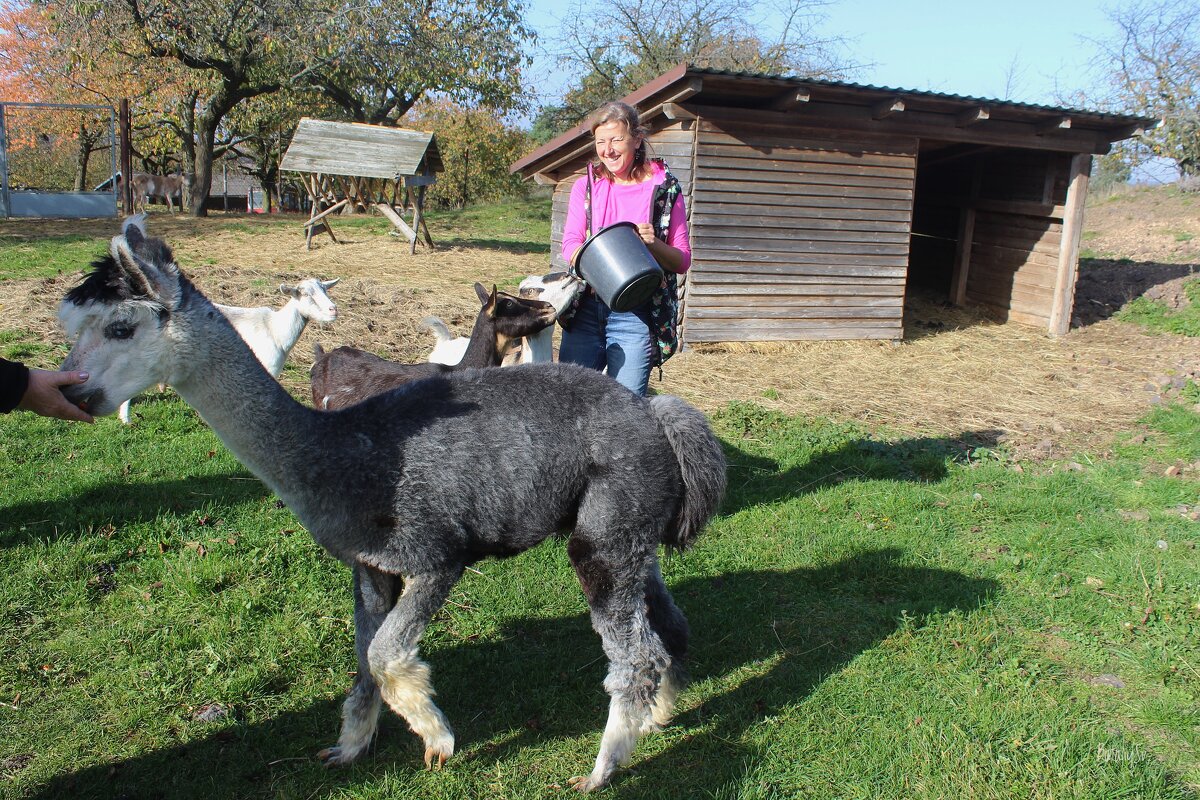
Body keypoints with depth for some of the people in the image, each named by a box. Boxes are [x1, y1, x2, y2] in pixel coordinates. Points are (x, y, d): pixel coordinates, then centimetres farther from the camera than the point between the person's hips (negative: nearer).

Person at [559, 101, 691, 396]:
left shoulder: (664, 189, 3)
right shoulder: (585, 185, 11)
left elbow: (683, 261, 4)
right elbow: (570, 245, 1)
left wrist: (653, 244, -18)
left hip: (635, 315, -3)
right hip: (585, 310, 3)